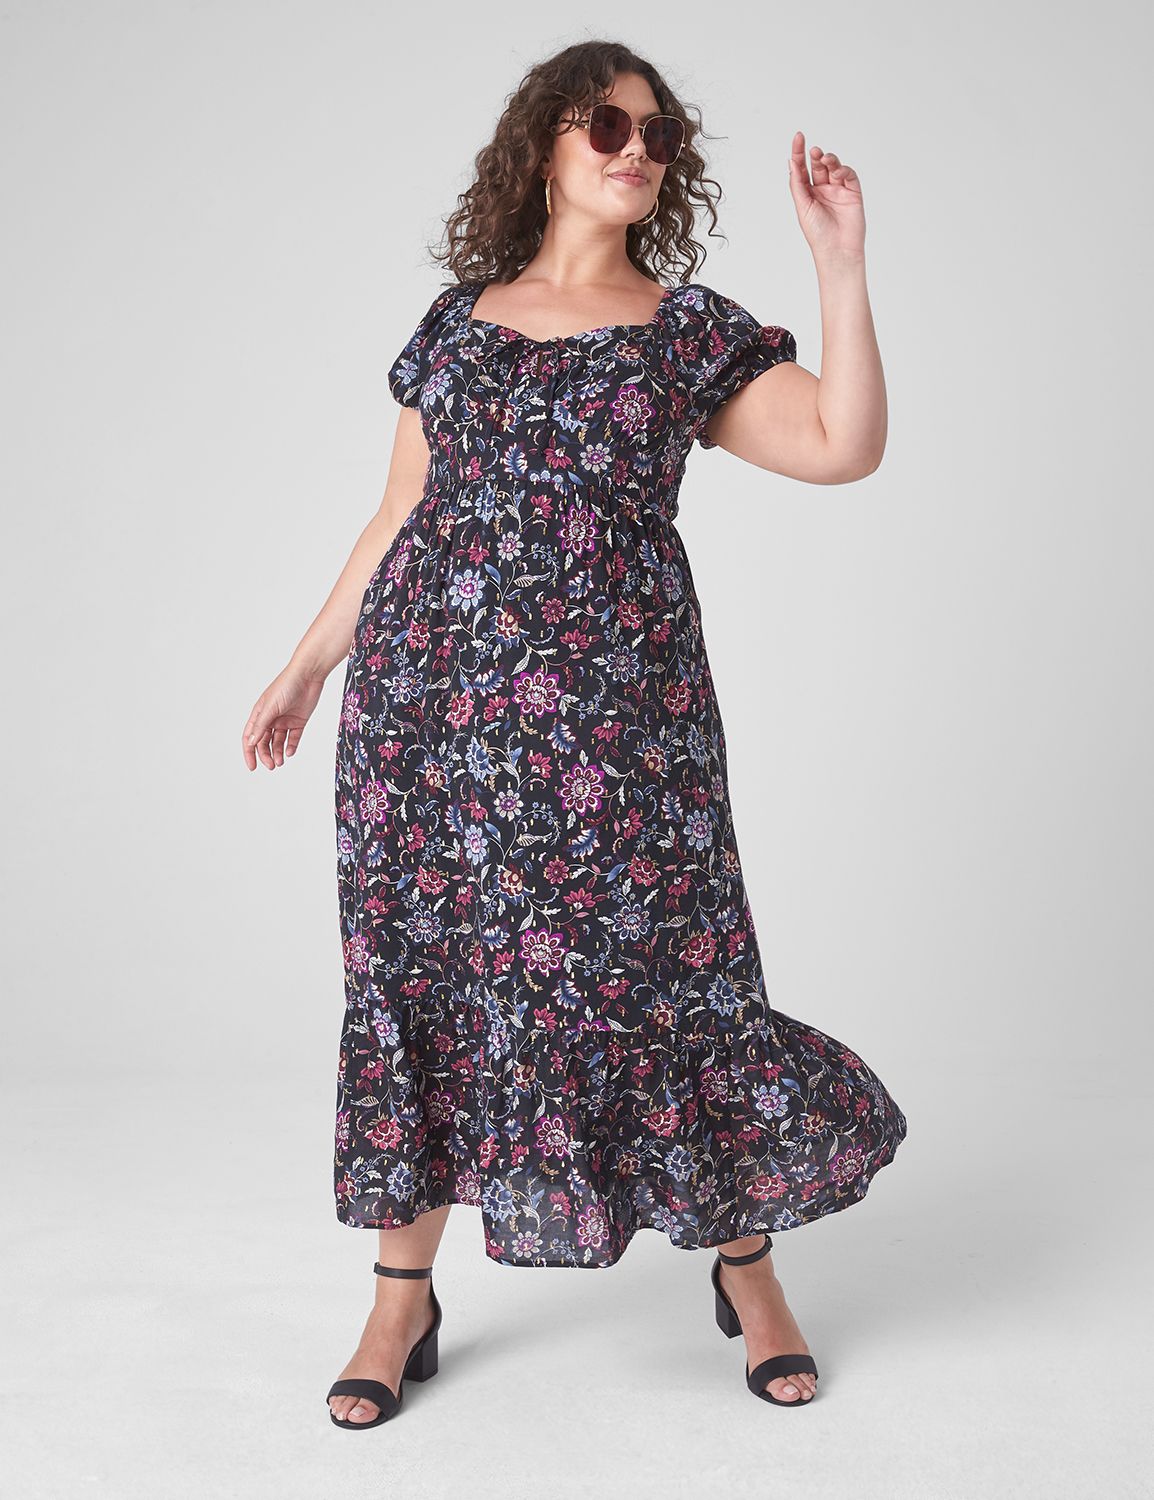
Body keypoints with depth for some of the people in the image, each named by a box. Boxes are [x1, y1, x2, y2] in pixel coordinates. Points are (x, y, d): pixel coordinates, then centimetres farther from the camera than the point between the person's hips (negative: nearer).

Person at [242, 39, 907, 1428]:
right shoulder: (457, 317, 15)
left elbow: (845, 446, -5)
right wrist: (310, 661, 18)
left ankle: (745, 1263, 20)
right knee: (418, 967, 5)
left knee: (665, 968, -2)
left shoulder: (691, 328, 9)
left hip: (613, 698, -2)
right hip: (428, 687, 3)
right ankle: (402, 1297, 19)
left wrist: (840, 263, -9)